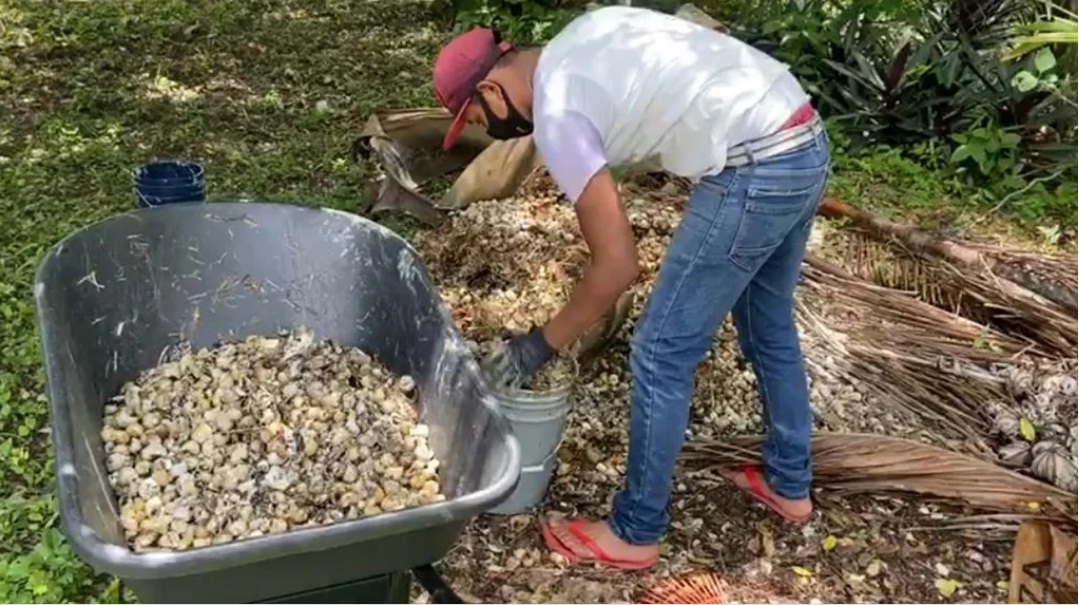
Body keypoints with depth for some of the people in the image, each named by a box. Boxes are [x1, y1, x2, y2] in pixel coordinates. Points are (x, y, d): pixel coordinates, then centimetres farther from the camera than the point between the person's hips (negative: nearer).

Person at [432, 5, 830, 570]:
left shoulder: (557, 114, -9)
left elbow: (617, 265, -10)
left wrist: (539, 345, 3)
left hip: (754, 171, -10)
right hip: (807, 140, 10)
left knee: (661, 353, 2)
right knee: (769, 324, 25)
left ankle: (635, 533, 18)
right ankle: (788, 483, 43)